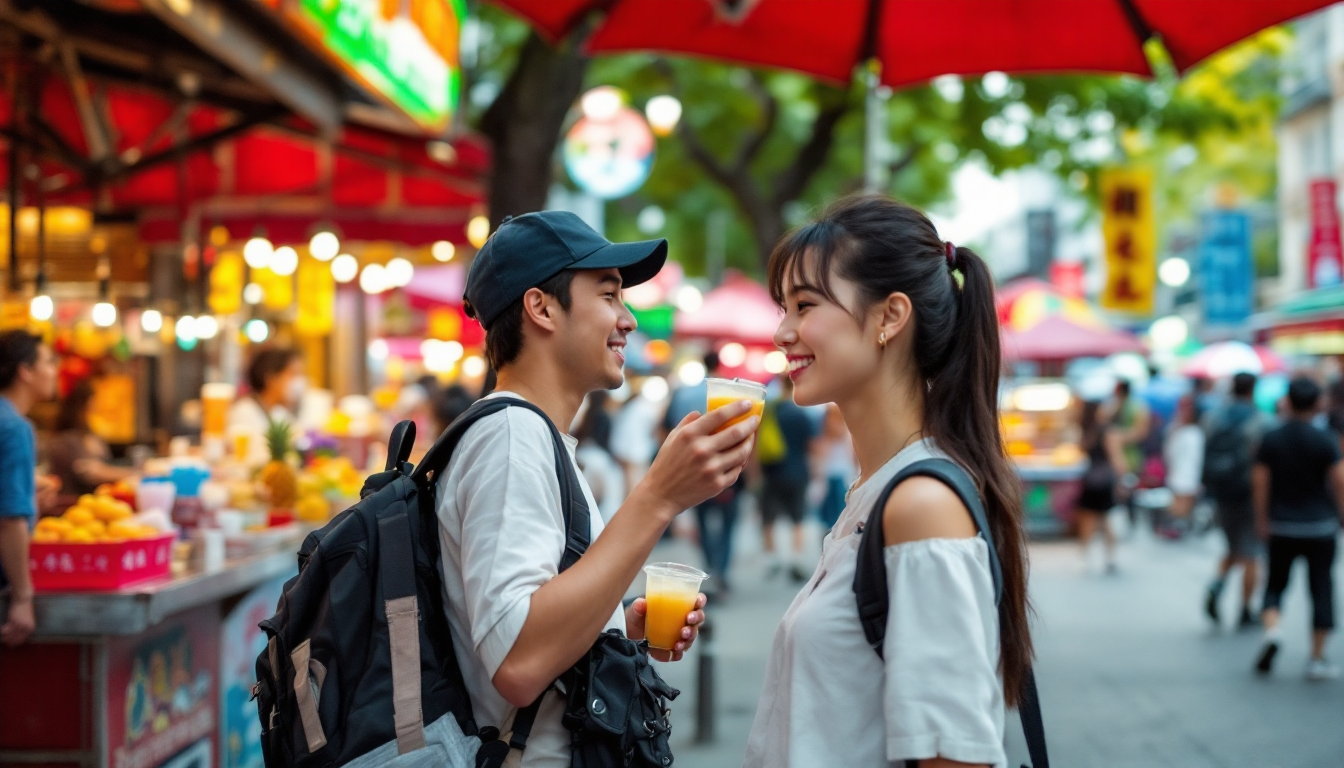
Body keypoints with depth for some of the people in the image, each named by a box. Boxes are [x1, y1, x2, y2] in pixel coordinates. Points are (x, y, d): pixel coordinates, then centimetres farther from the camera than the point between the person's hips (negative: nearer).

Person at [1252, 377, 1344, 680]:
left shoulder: (1271, 439, -3)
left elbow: (1259, 482, -2)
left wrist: (1262, 519, 9)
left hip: (1281, 528, 2)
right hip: (1320, 527, -2)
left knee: (1275, 584, 14)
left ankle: (1271, 631, -13)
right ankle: (1317, 659, 6)